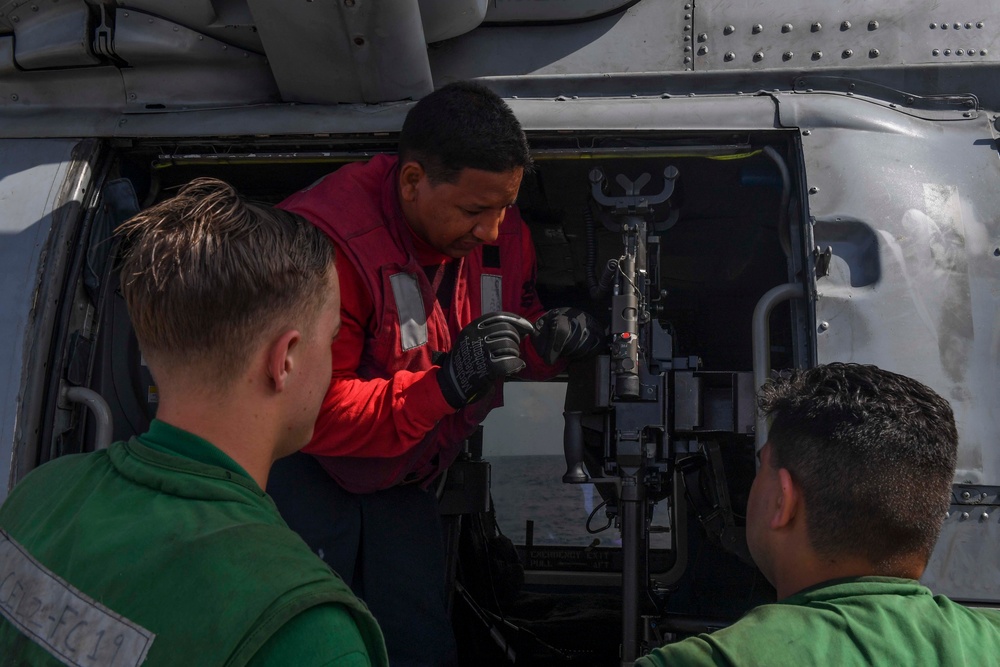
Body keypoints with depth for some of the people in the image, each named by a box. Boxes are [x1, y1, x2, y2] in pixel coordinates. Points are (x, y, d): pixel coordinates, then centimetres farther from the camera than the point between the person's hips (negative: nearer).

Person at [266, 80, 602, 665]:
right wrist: (446, 384, -38)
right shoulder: (328, 242, -29)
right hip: (306, 469, -5)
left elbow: (517, 335, 7)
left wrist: (548, 342, -18)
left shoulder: (501, 232, -7)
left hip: (400, 479, 6)